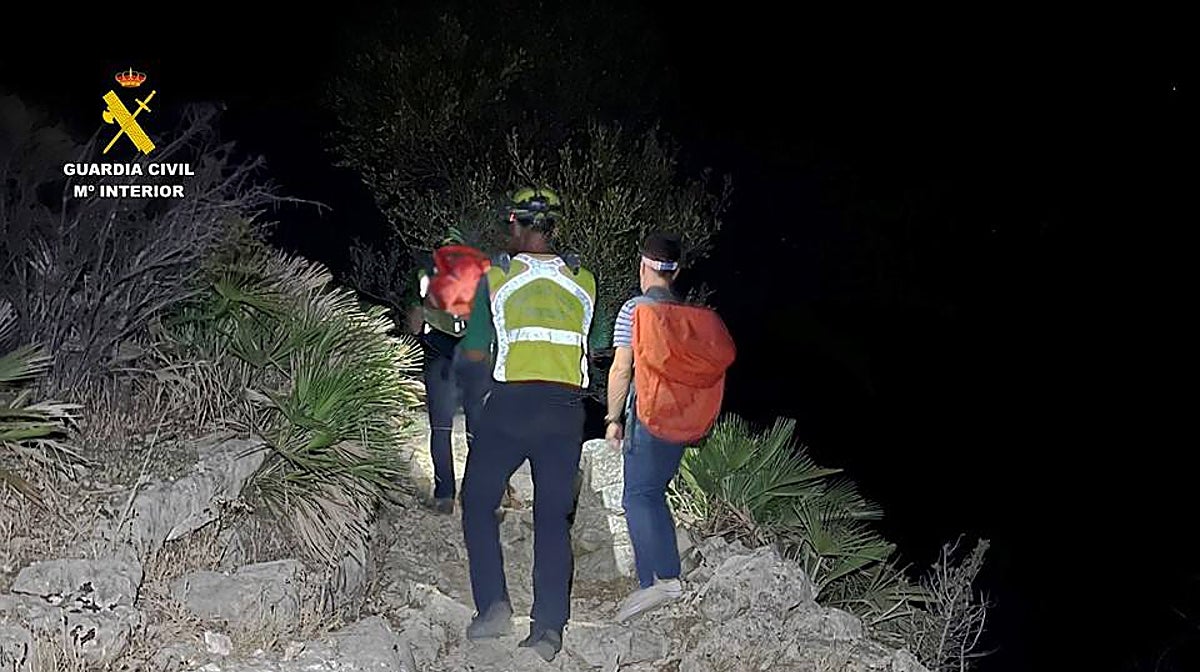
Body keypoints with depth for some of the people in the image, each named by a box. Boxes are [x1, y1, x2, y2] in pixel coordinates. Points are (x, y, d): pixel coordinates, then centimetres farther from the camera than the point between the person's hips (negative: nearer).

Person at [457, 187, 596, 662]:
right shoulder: (583, 281, 8)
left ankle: (493, 606, 3)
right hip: (566, 408, 3)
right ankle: (550, 627, 2)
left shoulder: (496, 277, -1)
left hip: (511, 404, -3)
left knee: (478, 502, 12)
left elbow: (474, 353, 0)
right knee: (554, 516, 7)